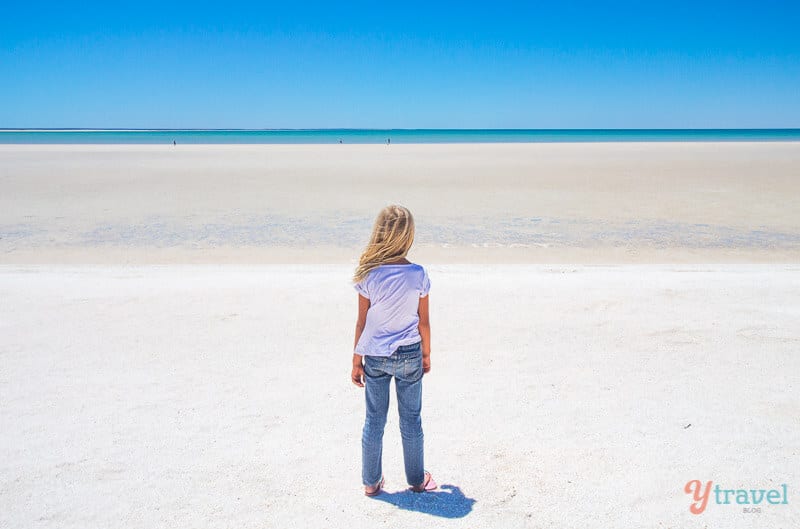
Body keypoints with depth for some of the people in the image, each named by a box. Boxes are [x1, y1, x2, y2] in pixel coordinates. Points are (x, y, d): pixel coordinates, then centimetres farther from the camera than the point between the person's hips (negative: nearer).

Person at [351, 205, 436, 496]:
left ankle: (371, 481, 26)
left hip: (375, 357, 0)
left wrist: (357, 361, 4)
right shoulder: (418, 275, -12)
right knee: (411, 420, 15)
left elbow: (362, 323, -6)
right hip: (409, 356, 0)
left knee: (374, 420, 14)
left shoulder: (369, 276, -12)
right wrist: (426, 353, 12)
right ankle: (417, 479, 30)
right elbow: (423, 322, -4)